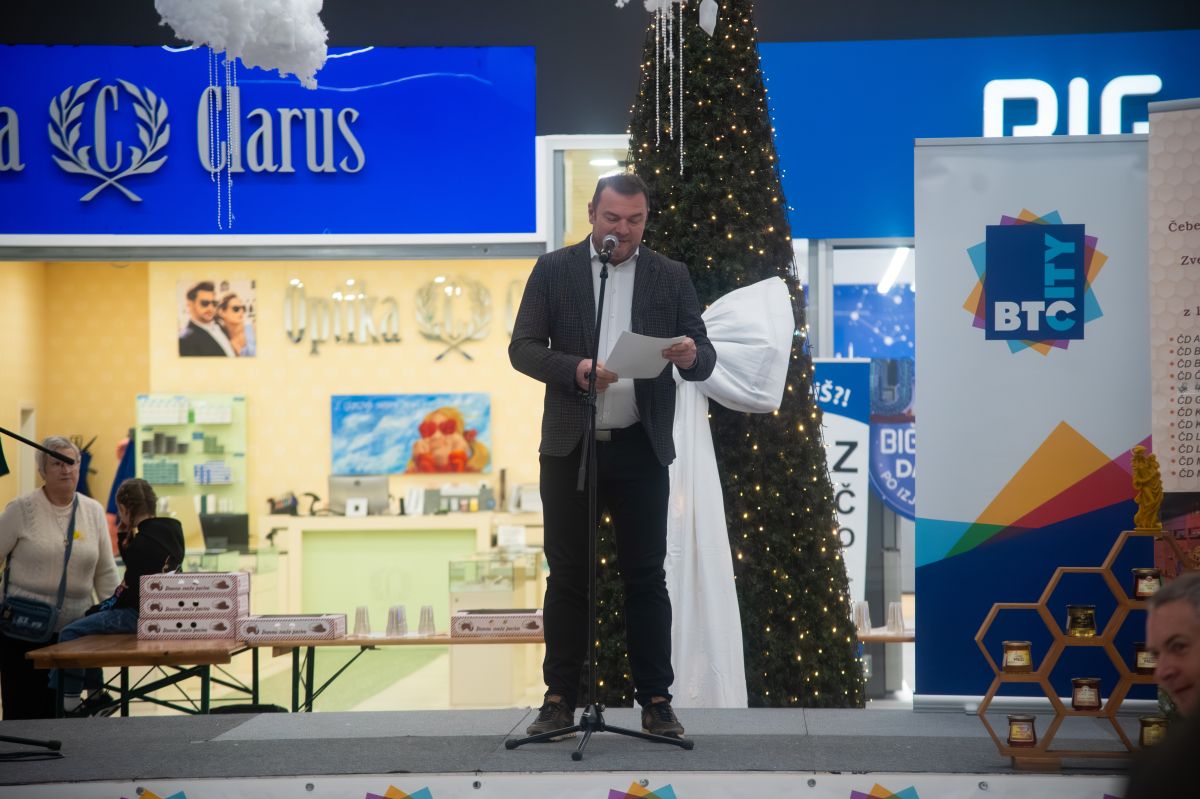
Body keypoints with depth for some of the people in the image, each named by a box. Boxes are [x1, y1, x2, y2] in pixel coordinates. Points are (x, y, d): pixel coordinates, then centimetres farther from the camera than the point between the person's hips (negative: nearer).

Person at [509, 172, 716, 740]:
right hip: (570, 445, 0)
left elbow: (703, 361, 2)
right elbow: (522, 347, -3)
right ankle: (560, 698, 12)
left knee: (645, 575, 3)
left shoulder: (671, 277, 5)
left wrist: (691, 356, -23)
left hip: (641, 448, 0)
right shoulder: (553, 270, 3)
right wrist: (574, 368, -21)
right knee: (567, 575, 5)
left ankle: (656, 699, 9)